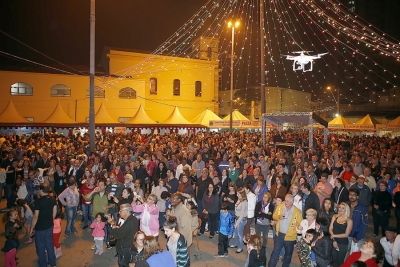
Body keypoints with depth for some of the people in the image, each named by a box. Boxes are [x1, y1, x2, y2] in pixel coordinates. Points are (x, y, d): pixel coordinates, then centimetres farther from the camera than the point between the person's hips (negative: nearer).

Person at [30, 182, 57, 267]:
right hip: (50, 225, 6)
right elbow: (54, 212, 4)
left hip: (40, 227, -5)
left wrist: (32, 228, -8)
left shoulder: (38, 201, -22)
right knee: (49, 243, 19)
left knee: (40, 246, 12)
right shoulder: (53, 199, -4)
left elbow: (35, 216, -19)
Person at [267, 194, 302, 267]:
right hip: (279, 234, 2)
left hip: (290, 236, -1)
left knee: (288, 254, 19)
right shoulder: (280, 207, -6)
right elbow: (274, 216, 4)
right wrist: (278, 217, -16)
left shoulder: (297, 212, -15)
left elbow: (300, 224, -6)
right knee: (275, 252, 10)